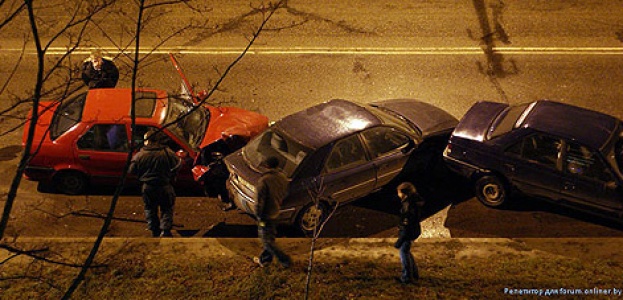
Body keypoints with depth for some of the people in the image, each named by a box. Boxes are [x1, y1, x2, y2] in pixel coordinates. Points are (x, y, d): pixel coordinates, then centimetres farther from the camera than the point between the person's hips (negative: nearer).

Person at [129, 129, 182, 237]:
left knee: (150, 209, 17)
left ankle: (154, 230, 15)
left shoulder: (140, 155, -8)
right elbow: (177, 165, -2)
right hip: (165, 187, -1)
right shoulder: (167, 153, -11)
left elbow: (132, 170, -1)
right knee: (166, 209, 10)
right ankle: (165, 230, -5)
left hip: (147, 187, 1)